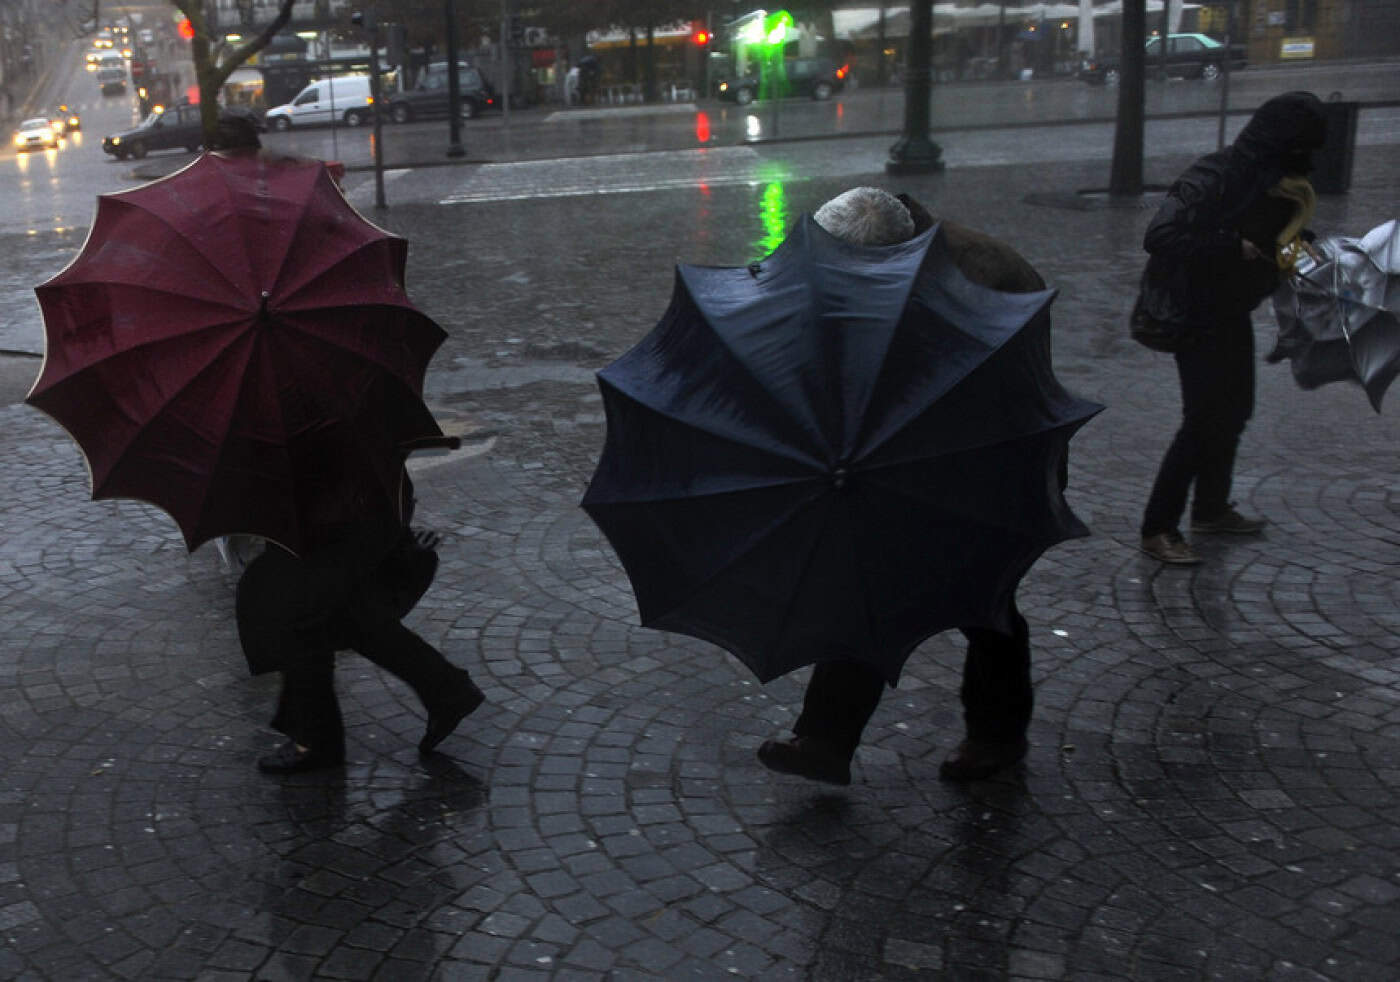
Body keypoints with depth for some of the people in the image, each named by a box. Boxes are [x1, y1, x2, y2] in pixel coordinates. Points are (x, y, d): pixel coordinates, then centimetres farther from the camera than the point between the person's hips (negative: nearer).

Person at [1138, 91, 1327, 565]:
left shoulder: (1276, 180, 3)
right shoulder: (1214, 178, -24)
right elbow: (1159, 236, -32)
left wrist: (1302, 245, -2)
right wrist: (1233, 247, -29)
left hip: (1231, 313, 9)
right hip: (1197, 316, -9)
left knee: (1234, 410, 18)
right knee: (1203, 418, -8)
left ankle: (1211, 508, 34)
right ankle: (1158, 527, 1)